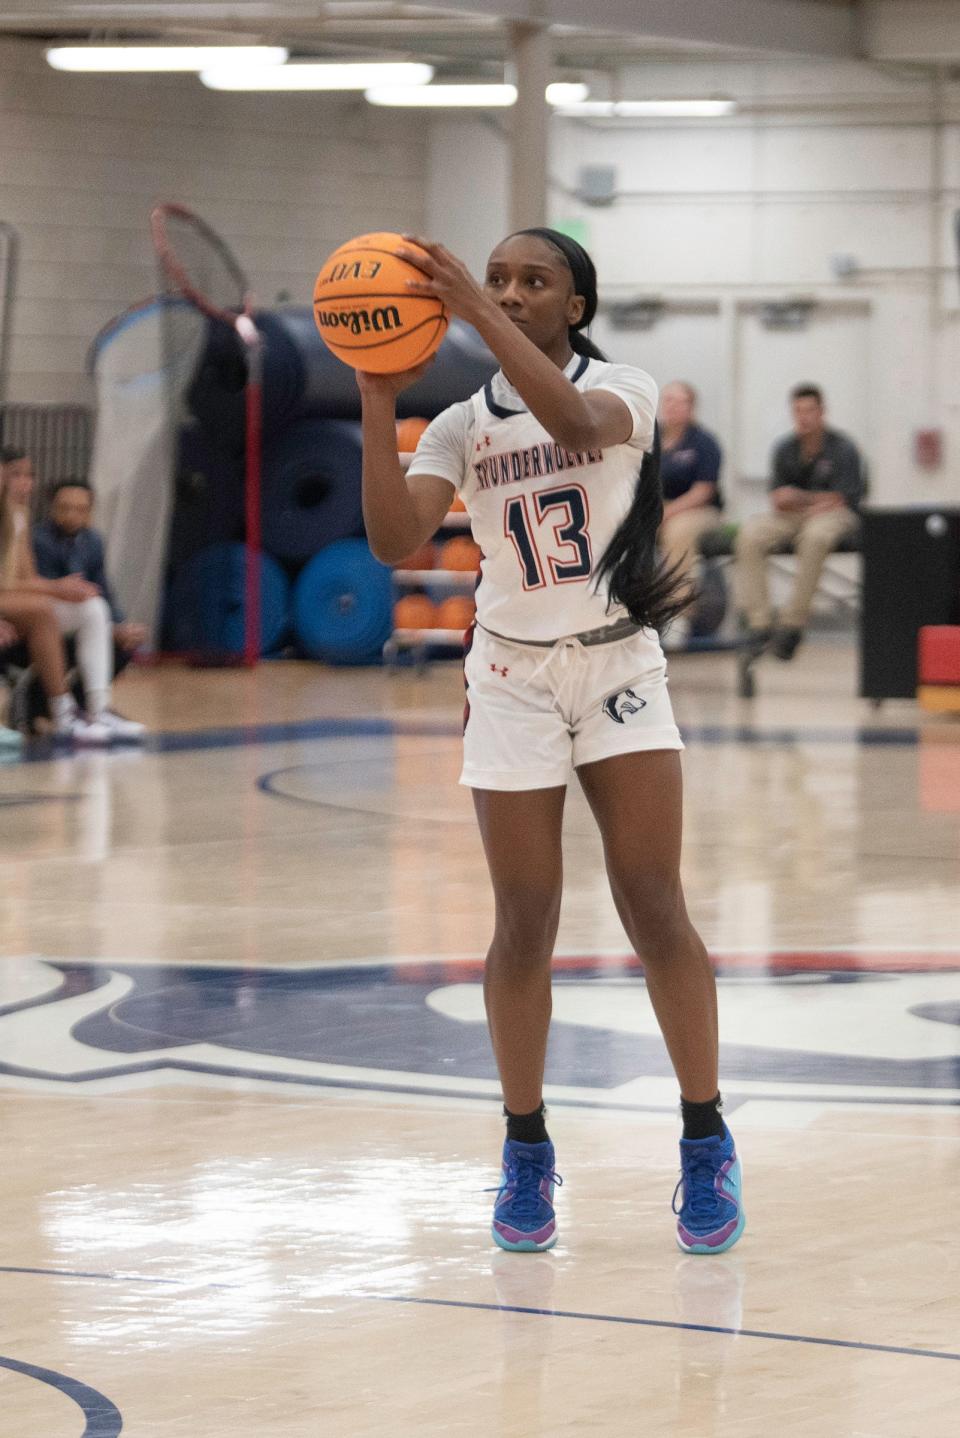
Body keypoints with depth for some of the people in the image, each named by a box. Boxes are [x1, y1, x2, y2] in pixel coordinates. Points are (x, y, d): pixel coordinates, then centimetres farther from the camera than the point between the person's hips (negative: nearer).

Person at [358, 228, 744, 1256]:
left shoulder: (623, 389, -2)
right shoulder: (462, 426, 4)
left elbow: (575, 421, -28)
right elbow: (395, 540, -12)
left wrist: (476, 313, -35)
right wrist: (378, 403, -22)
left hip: (620, 669, -2)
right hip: (513, 679, 2)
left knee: (655, 908, -7)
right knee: (524, 926, -1)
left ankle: (706, 1143, 2)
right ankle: (526, 1152, 10)